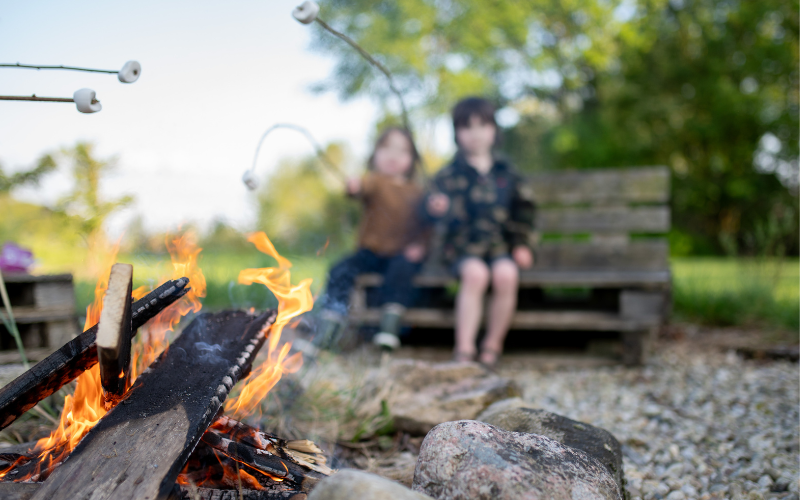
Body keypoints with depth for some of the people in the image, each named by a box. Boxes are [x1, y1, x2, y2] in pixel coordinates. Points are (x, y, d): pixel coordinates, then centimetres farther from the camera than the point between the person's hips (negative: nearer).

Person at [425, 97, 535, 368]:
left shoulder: (507, 174, 13)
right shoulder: (451, 174, 4)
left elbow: (523, 210, 17)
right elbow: (447, 209, -9)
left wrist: (522, 244, 7)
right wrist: (436, 207, -33)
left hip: (502, 247, 2)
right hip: (464, 247, -2)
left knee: (506, 274, -29)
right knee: (475, 273, -33)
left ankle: (493, 345, -13)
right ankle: (464, 348, -27)